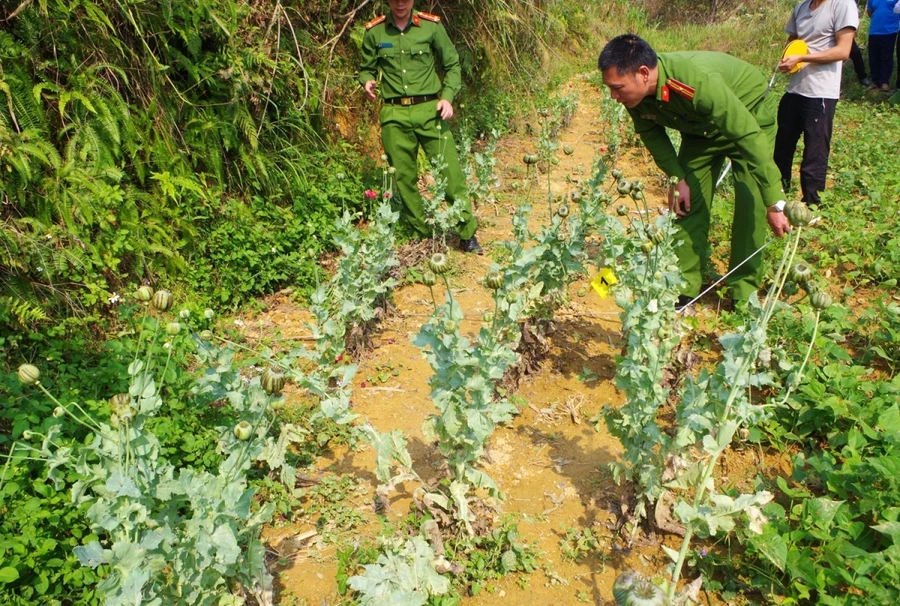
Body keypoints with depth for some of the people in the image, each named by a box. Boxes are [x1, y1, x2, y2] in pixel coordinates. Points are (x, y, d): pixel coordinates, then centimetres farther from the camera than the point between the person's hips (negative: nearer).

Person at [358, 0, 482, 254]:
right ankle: (424, 235, 19)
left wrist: (447, 97, -5)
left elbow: (452, 65, 9)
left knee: (450, 171, -5)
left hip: (429, 110, -1)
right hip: (394, 114, 2)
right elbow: (367, 68, 17)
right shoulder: (374, 32, 6)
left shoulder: (431, 26, 3)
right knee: (404, 178, 5)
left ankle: (467, 234, 7)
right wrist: (367, 81, -6)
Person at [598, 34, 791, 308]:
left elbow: (751, 137, -41)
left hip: (749, 114, -5)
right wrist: (677, 177, -9)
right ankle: (683, 288, 8)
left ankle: (744, 290, 1)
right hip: (700, 126, 5)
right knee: (687, 202, 0)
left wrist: (774, 204, -39)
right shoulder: (636, 93, -25)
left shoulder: (699, 83, -45)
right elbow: (651, 133, -3)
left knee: (751, 202, -12)